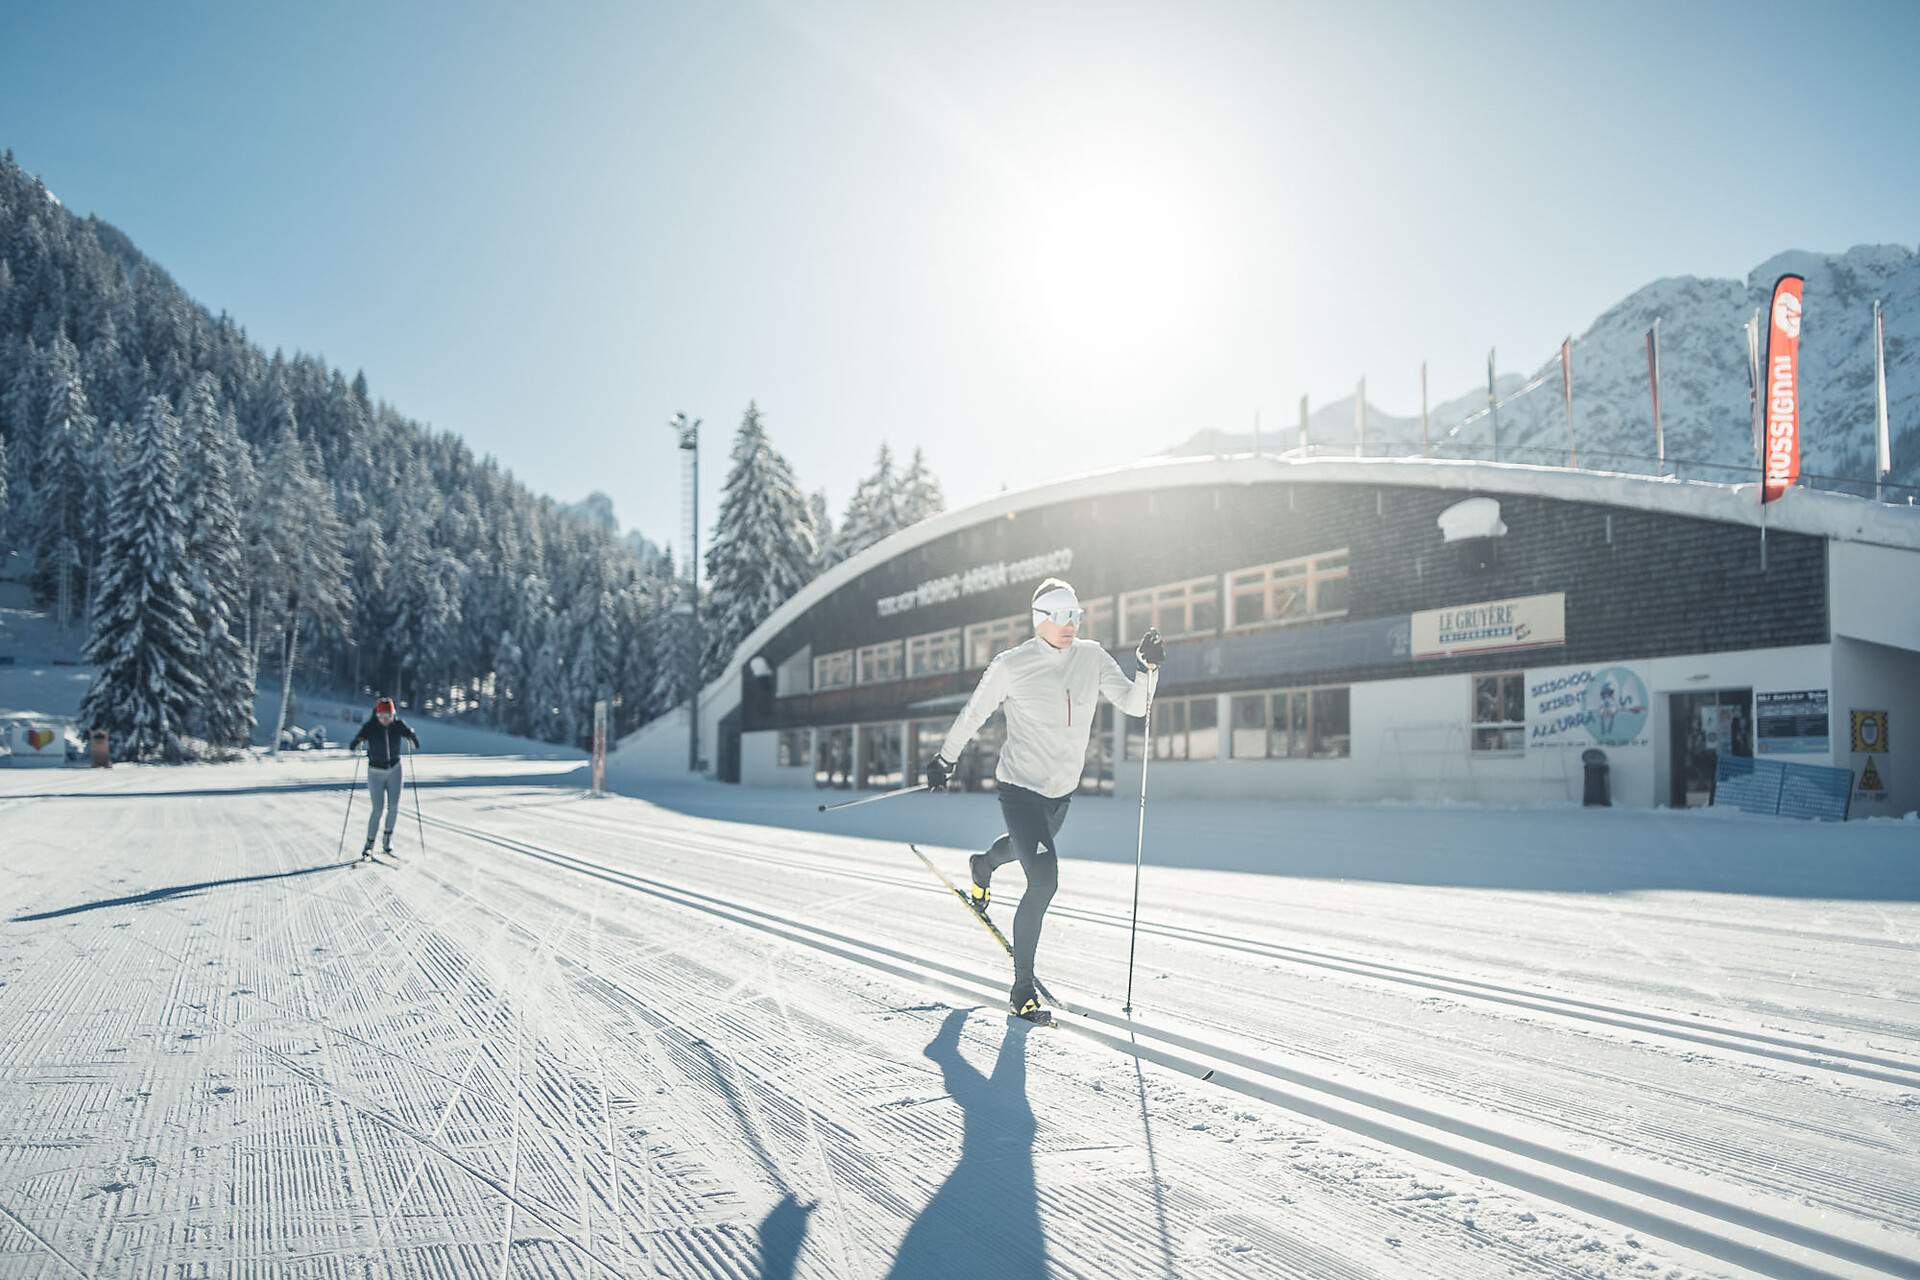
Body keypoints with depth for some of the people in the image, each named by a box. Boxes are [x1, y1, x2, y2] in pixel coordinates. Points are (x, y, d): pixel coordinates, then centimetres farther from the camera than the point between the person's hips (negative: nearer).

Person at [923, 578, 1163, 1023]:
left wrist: (1148, 667, -23)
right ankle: (1022, 989, -2)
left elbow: (1133, 704, -6)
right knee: (1044, 882, -16)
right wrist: (944, 760, 7)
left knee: (1027, 847, 32)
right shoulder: (1011, 666, -15)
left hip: (1062, 791, 6)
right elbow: (973, 714, -2)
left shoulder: (1093, 657, -3)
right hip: (1020, 788, -6)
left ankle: (983, 865, 69)